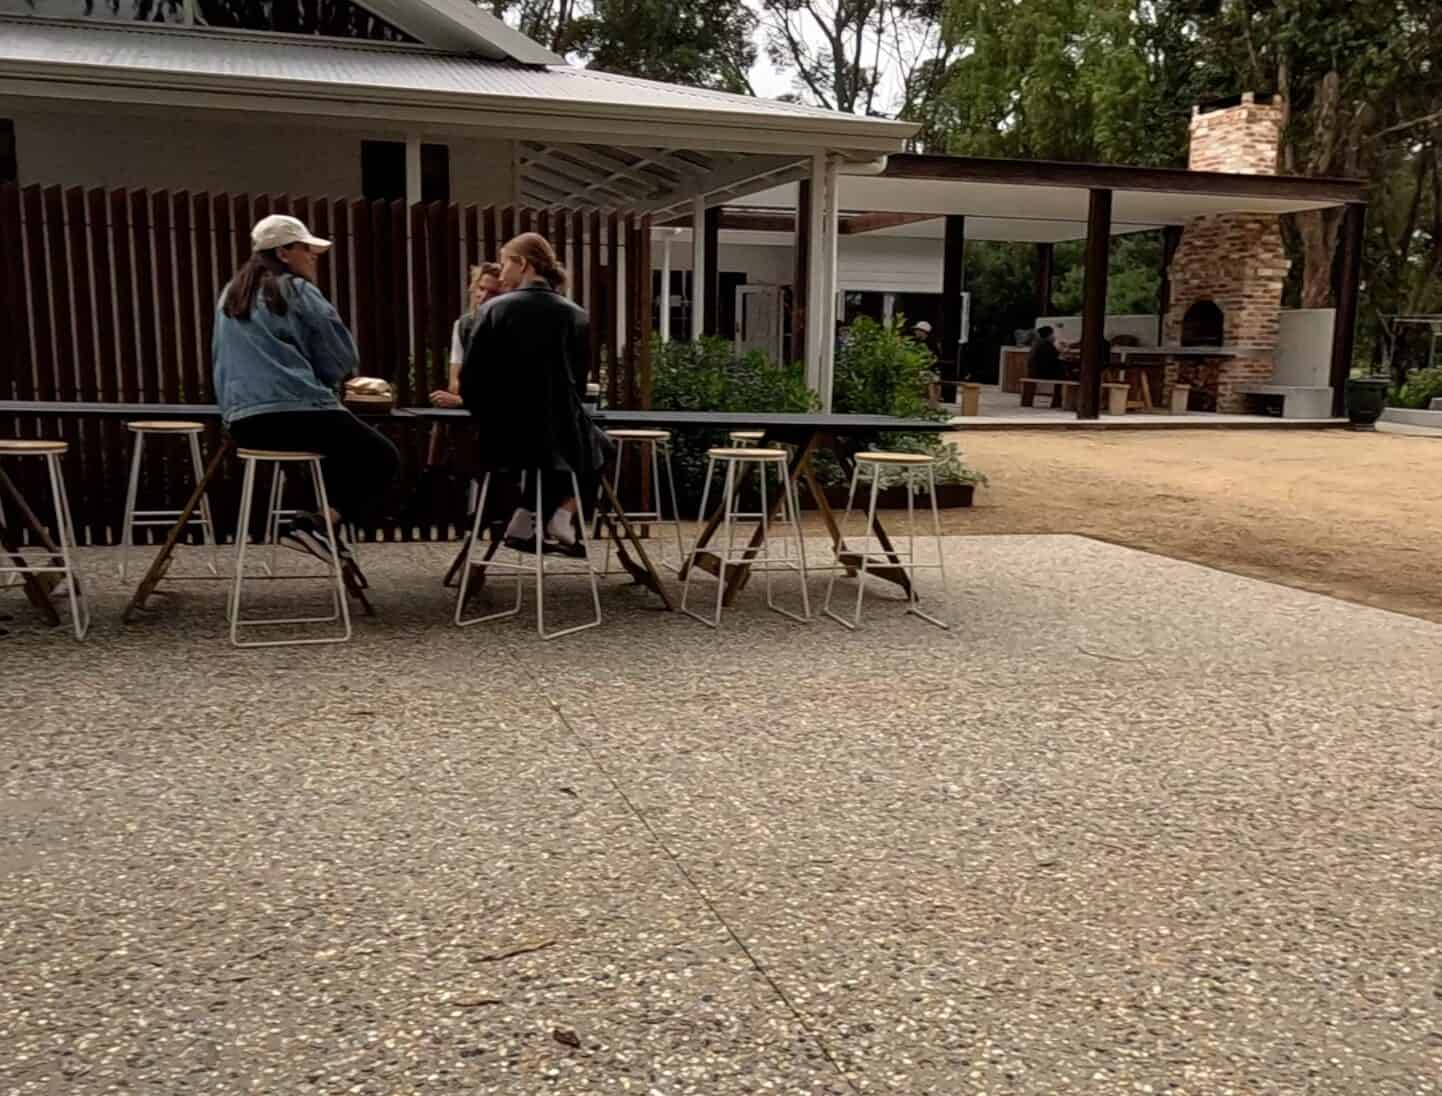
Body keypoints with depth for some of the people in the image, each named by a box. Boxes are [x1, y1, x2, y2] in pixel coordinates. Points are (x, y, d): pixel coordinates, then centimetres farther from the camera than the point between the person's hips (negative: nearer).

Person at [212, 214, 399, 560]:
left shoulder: (230, 295, 18)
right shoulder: (297, 291, -2)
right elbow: (342, 357, -2)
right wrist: (323, 380, 20)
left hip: (242, 421, 8)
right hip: (295, 412, -8)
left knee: (348, 448, 30)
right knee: (383, 458, 5)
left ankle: (324, 521, 19)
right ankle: (322, 522, -10)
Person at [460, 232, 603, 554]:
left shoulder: (494, 309, -4)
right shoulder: (576, 316, -1)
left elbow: (469, 383, -4)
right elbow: (577, 385, 7)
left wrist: (493, 422, 14)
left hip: (501, 439, 1)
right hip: (557, 438, -1)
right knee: (595, 446, 34)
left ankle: (524, 522, 26)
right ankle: (561, 520, 16)